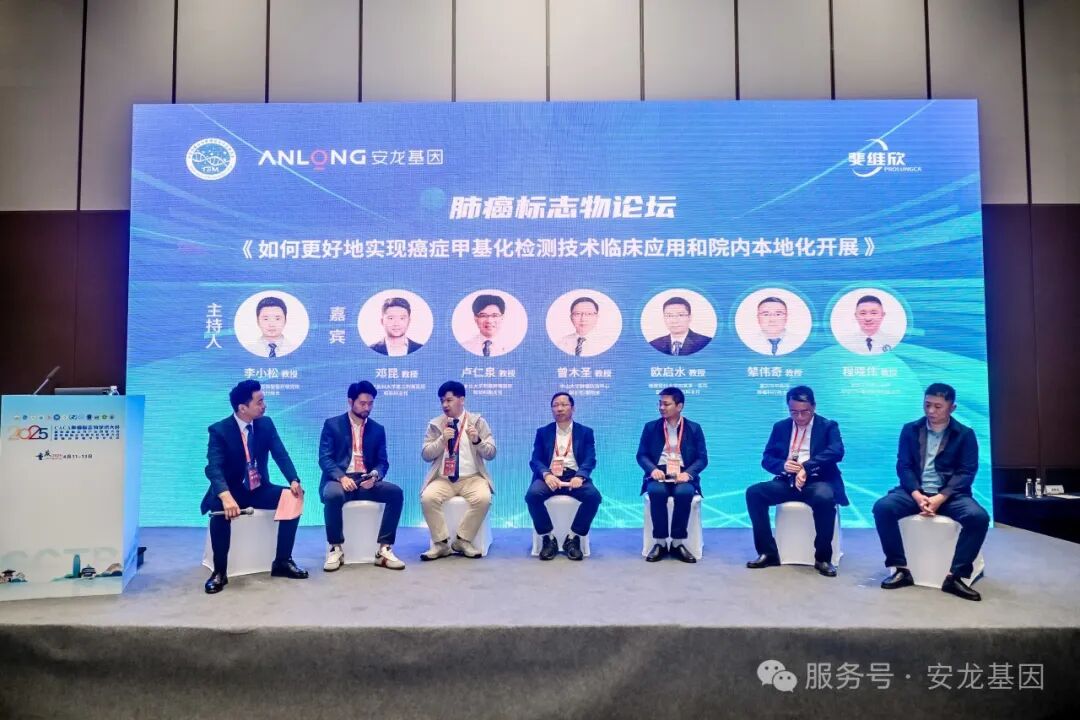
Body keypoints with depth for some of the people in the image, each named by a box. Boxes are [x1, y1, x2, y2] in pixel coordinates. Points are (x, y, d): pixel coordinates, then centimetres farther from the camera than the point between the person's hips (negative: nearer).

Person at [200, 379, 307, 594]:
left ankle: (282, 561, -8)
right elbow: (213, 468, -28)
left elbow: (281, 455, -8)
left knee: (293, 498, -20)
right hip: (233, 491, -4)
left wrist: (294, 480, -28)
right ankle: (220, 571, -20)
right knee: (220, 508, -37)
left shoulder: (266, 424, -1)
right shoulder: (219, 430, -15)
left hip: (260, 490, 4)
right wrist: (226, 496, -47)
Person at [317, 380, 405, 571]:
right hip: (339, 480, -3)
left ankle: (384, 549, -19)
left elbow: (383, 462, 9)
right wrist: (341, 477, -23)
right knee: (333, 494, -38)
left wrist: (374, 476, -16)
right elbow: (324, 458, -5)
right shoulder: (332, 425, 5)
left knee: (396, 492, -25)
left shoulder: (378, 429, 15)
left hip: (366, 482, 3)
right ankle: (335, 549, -18)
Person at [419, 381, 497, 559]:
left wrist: (477, 440, -17)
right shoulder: (435, 424, 10)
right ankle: (441, 543, -13)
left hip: (472, 478, -1)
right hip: (443, 479, 1)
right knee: (427, 498, -29)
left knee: (483, 498, -31)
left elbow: (491, 454, 2)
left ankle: (463, 540, -12)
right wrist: (442, 440, -12)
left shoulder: (478, 422, 6)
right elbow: (425, 455, 3)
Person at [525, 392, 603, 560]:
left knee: (594, 496, -31)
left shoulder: (585, 432, 13)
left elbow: (590, 460, 1)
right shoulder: (543, 432, 16)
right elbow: (535, 460, 5)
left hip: (574, 476, 0)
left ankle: (573, 538, -14)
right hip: (550, 476, 0)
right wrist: (546, 475, -19)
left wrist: (579, 476, -21)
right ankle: (549, 538, -13)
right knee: (532, 494, -32)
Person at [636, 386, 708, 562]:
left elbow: (702, 458, 2)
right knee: (656, 492, -34)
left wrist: (688, 473, -17)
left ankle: (678, 543, -20)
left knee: (684, 493, -35)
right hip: (658, 476, 1)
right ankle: (660, 542, -21)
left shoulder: (694, 428, 8)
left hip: (683, 477, 0)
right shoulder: (650, 427, 11)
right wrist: (653, 469, -15)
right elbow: (641, 455, 7)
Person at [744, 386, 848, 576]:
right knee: (754, 492, -21)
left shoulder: (828, 426, 4)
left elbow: (837, 452, -15)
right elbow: (766, 458, 10)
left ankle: (823, 558, -19)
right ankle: (769, 553, -12)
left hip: (817, 481, -3)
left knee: (824, 498, -38)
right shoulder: (780, 427, 14)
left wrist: (807, 467, -28)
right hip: (787, 481, 4)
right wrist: (782, 465, -15)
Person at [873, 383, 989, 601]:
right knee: (882, 507, -27)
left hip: (950, 494, -1)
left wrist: (940, 498, -19)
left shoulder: (965, 434, 4)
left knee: (979, 516, -31)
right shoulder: (910, 430, 8)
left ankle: (955, 576, -18)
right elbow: (903, 466, 1)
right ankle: (901, 569, -16)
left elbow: (966, 472, -5)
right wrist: (917, 495, -18)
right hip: (916, 491, 1)